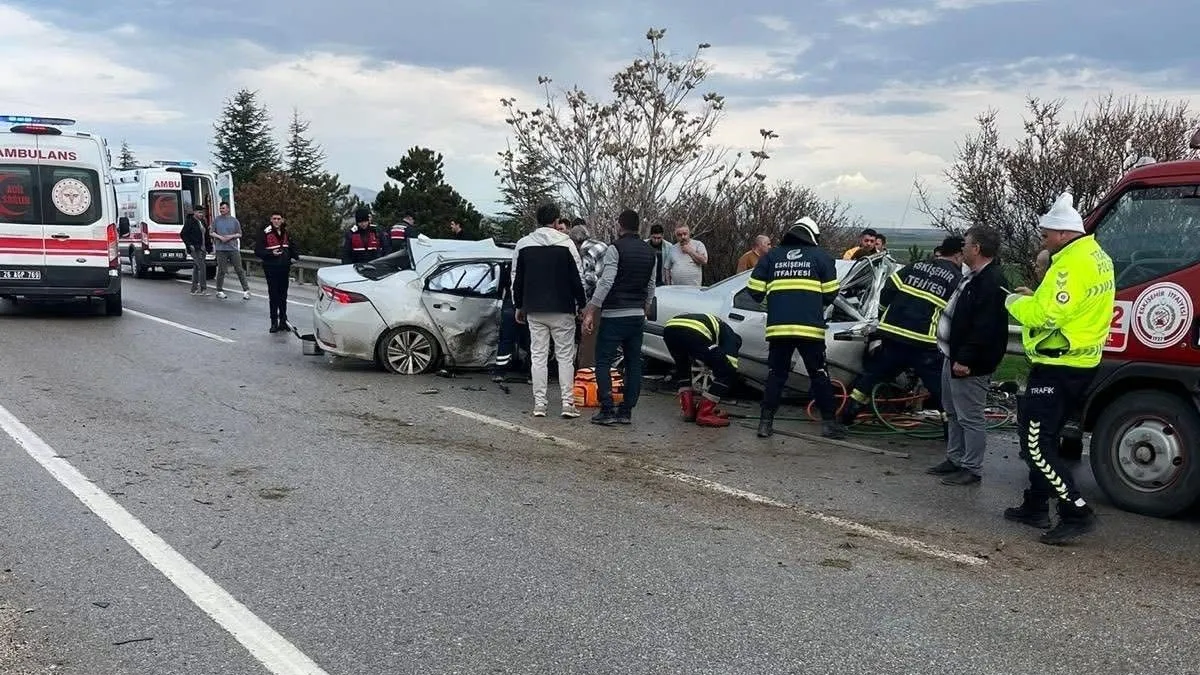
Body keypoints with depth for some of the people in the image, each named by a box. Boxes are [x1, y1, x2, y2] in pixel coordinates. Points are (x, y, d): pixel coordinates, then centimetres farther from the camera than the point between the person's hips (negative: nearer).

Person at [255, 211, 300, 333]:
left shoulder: (286, 233, 10)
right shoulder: (266, 233, -7)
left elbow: (291, 247, 22)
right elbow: (258, 250, -8)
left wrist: (295, 256, 2)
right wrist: (271, 253, -22)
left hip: (284, 268, 5)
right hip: (271, 269, -5)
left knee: (283, 296, 12)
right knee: (273, 296, -3)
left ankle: (283, 321, 21)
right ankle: (274, 322, 4)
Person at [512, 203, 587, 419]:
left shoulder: (523, 244, 5)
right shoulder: (566, 243, -5)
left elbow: (516, 279, 9)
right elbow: (577, 278, -4)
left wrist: (519, 306, 17)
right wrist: (582, 304, 6)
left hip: (534, 311, 3)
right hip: (562, 310, -2)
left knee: (538, 356, 6)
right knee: (565, 356, 4)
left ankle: (539, 404, 5)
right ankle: (568, 403, 0)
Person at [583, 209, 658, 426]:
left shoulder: (615, 249, -10)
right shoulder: (650, 253, 12)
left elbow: (606, 283, -17)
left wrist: (590, 312, -16)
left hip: (614, 316, -6)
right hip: (638, 316, 7)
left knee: (603, 362, -1)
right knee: (633, 363, 9)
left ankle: (607, 411, -7)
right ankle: (626, 411, 10)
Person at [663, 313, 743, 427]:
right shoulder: (730, 336, 27)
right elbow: (731, 366, 14)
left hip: (669, 328, 7)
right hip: (693, 333, -7)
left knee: (682, 366, 37)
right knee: (727, 371, 9)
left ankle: (688, 409, 26)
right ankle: (705, 414, 7)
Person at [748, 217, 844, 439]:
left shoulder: (772, 255, 11)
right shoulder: (820, 256, 7)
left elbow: (755, 291, 7)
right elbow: (830, 294, 5)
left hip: (778, 326, 2)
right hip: (810, 327, -2)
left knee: (776, 374, 11)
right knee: (819, 374, 8)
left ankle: (766, 422, 7)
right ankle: (829, 422, 9)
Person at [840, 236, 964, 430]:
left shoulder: (915, 267, 14)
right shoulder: (957, 279, 2)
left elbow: (888, 289, 11)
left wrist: (884, 320, 22)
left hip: (892, 333, 5)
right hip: (924, 343, -4)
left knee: (872, 372, 20)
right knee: (941, 385, 4)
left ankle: (846, 416, 24)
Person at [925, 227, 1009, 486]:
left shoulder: (991, 281, -20)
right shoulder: (974, 277, 14)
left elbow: (985, 327, -26)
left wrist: (966, 359, -27)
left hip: (970, 365, -11)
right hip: (954, 357, 11)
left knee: (970, 417, -3)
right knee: (953, 413, 20)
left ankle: (972, 469, 5)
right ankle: (955, 459, 31)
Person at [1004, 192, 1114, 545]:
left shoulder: (1071, 264, -20)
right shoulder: (1096, 256, 12)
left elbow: (1044, 314, -24)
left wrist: (1015, 301, -6)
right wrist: (1035, 296, 9)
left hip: (1058, 367, -11)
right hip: (1079, 362, 11)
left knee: (1037, 444, -7)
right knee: (1041, 436, 19)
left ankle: (1077, 513, -7)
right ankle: (1036, 506, 27)